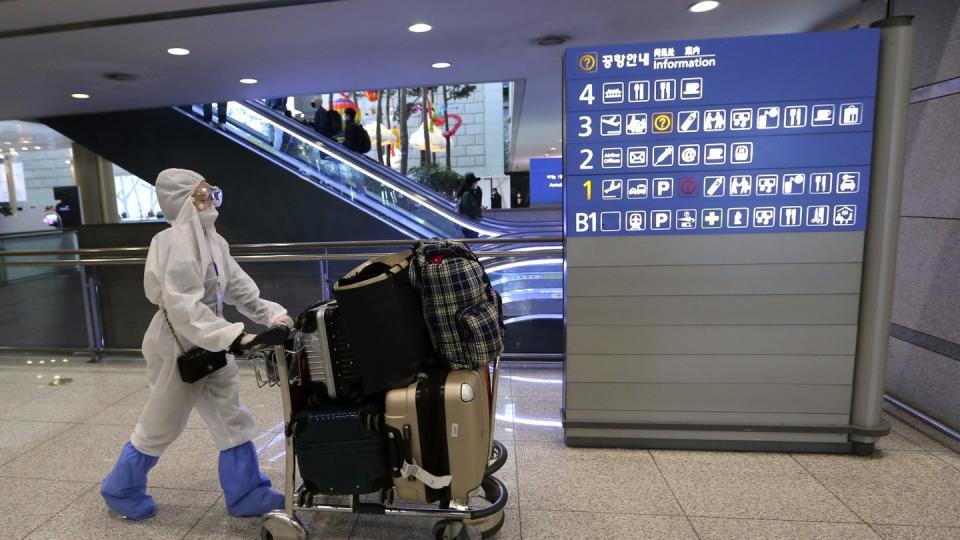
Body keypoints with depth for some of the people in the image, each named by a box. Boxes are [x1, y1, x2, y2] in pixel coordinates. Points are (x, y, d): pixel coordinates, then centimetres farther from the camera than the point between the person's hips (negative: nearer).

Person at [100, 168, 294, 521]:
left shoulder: (211, 239, 5)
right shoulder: (177, 242, -23)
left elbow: (238, 288, 6)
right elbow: (185, 308, -30)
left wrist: (271, 314, -6)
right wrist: (234, 337, -36)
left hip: (210, 345, 8)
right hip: (178, 346, -8)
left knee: (232, 421, 11)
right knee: (160, 426, 13)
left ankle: (247, 495, 23)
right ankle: (121, 490, 39)